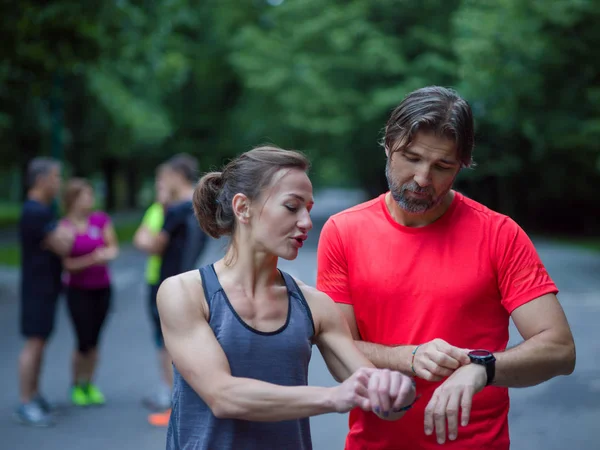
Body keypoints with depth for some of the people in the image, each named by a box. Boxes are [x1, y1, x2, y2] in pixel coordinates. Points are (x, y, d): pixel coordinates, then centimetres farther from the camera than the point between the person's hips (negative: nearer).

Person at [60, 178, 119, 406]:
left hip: (102, 288, 3)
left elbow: (114, 247, 0)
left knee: (94, 341, 8)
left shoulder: (101, 219, -3)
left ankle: (89, 385, 22)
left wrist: (109, 253, -23)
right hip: (78, 290, -3)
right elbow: (67, 264, -12)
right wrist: (93, 259, -25)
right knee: (84, 341, -4)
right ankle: (76, 386, 18)